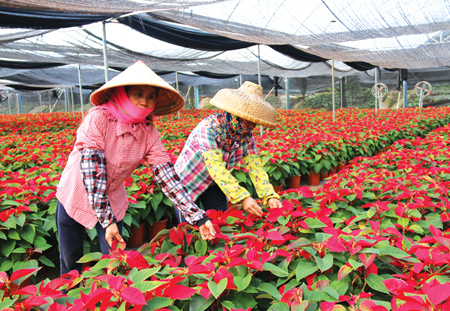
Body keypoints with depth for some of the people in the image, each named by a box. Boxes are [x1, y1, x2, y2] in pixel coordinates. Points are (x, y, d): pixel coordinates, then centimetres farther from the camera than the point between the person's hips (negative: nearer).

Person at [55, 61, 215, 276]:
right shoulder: (98, 118, -26)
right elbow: (92, 171, -31)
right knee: (71, 261, 14)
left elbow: (167, 176, -17)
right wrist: (106, 220, -34)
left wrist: (199, 218, -24)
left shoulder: (149, 133, -14)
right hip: (75, 196, -2)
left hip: (112, 202, 3)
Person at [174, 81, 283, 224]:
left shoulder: (246, 136, -11)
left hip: (213, 186, 5)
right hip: (187, 183, -5)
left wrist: (270, 196, -28)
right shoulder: (209, 127, -30)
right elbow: (216, 167, -36)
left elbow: (255, 166, -14)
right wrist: (243, 197, -42)